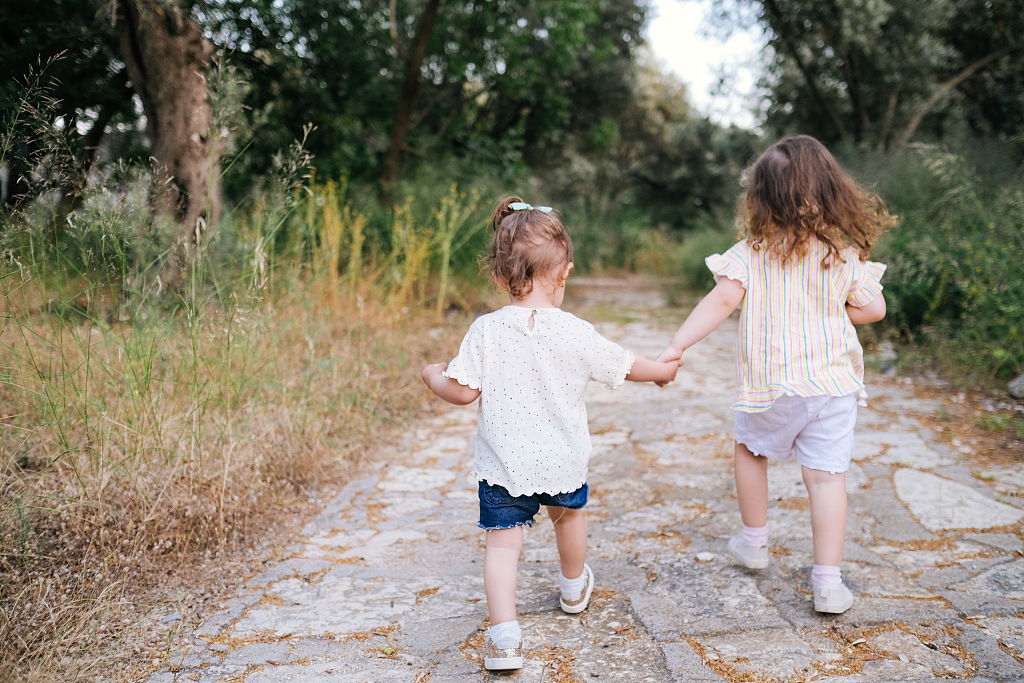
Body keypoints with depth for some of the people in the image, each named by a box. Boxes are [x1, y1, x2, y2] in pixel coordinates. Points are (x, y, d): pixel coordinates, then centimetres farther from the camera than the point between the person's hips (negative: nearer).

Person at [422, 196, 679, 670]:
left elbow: (463, 392, -11)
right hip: (562, 462, 2)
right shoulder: (576, 333, -12)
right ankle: (574, 589, 52)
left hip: (503, 465, -2)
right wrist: (664, 369, 22)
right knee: (568, 514, 28)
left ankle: (504, 634, -9)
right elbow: (627, 367, 1)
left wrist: (433, 376, 11)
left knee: (503, 542, 4)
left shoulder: (485, 331, -13)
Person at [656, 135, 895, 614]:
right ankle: (828, 583, 4)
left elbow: (722, 301, -17)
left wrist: (677, 346, -14)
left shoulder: (751, 252, -10)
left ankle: (754, 543, 37)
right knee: (826, 475, 3)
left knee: (751, 449, 24)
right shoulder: (845, 253, -1)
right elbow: (873, 309, 1)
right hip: (833, 382, 1)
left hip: (770, 383, -1)